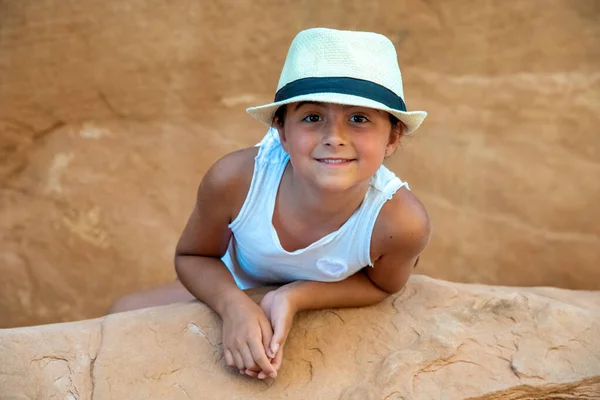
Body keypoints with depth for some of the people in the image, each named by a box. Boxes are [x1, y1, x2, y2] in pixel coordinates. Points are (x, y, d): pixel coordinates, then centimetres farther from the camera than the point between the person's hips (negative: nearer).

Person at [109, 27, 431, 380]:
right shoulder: (235, 179, -36)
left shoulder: (402, 222, -40)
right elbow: (192, 257, -16)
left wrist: (295, 296, -33)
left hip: (328, 310, 0)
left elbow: (382, 285, -16)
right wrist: (234, 306, -37)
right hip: (237, 291, 1)